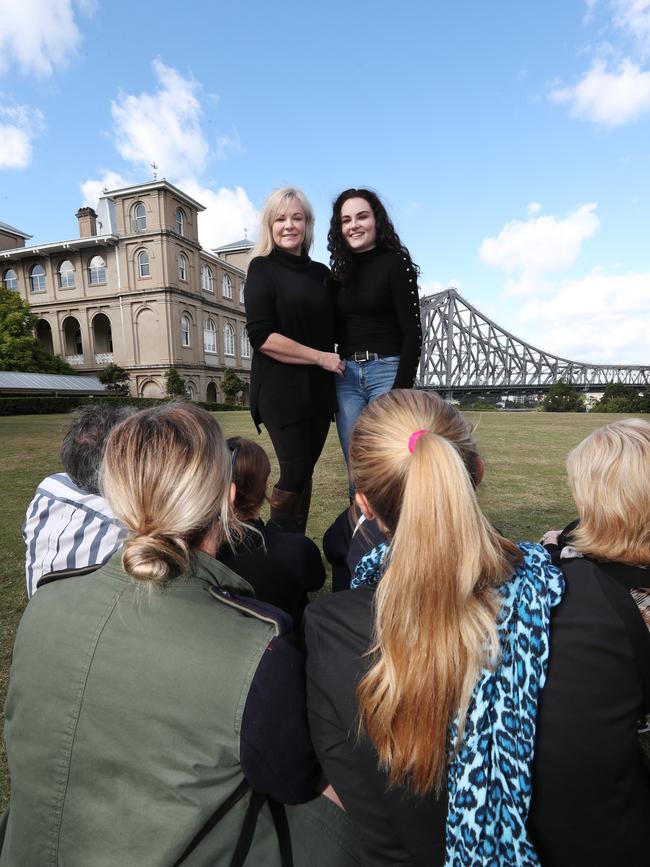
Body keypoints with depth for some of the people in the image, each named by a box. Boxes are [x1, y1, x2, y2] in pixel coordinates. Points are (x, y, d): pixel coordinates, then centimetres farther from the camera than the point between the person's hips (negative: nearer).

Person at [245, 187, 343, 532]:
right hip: (281, 389, -5)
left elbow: (331, 330, 24)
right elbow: (261, 337, -13)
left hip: (319, 388, 5)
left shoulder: (321, 273, 14)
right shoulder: (262, 269, -1)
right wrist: (320, 357, -12)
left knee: (305, 471, 8)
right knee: (295, 472, -5)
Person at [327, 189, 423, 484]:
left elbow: (412, 333, -8)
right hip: (346, 377, 5)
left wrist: (401, 390, -15)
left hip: (387, 371, -5)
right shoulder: (341, 272, 15)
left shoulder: (395, 264, -1)